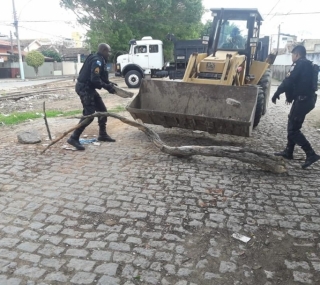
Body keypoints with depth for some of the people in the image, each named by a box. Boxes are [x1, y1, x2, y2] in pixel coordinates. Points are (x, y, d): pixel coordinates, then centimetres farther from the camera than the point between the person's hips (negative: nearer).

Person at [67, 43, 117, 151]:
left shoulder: (98, 60, 15)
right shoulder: (97, 61, -17)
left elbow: (100, 77, 21)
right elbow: (95, 79, -26)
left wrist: (109, 83, 10)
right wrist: (107, 87, -18)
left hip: (88, 88, 10)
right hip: (84, 88, -10)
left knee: (102, 110, 13)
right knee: (89, 114, -13)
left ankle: (103, 135, 24)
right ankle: (74, 138, -8)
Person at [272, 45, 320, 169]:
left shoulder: (299, 64, -12)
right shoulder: (309, 65, 18)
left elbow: (288, 82, -18)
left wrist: (276, 94, -7)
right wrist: (290, 97, 29)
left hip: (302, 100, -10)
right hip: (308, 98, 10)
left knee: (293, 129, -6)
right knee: (292, 126, 17)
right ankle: (288, 152, 24)